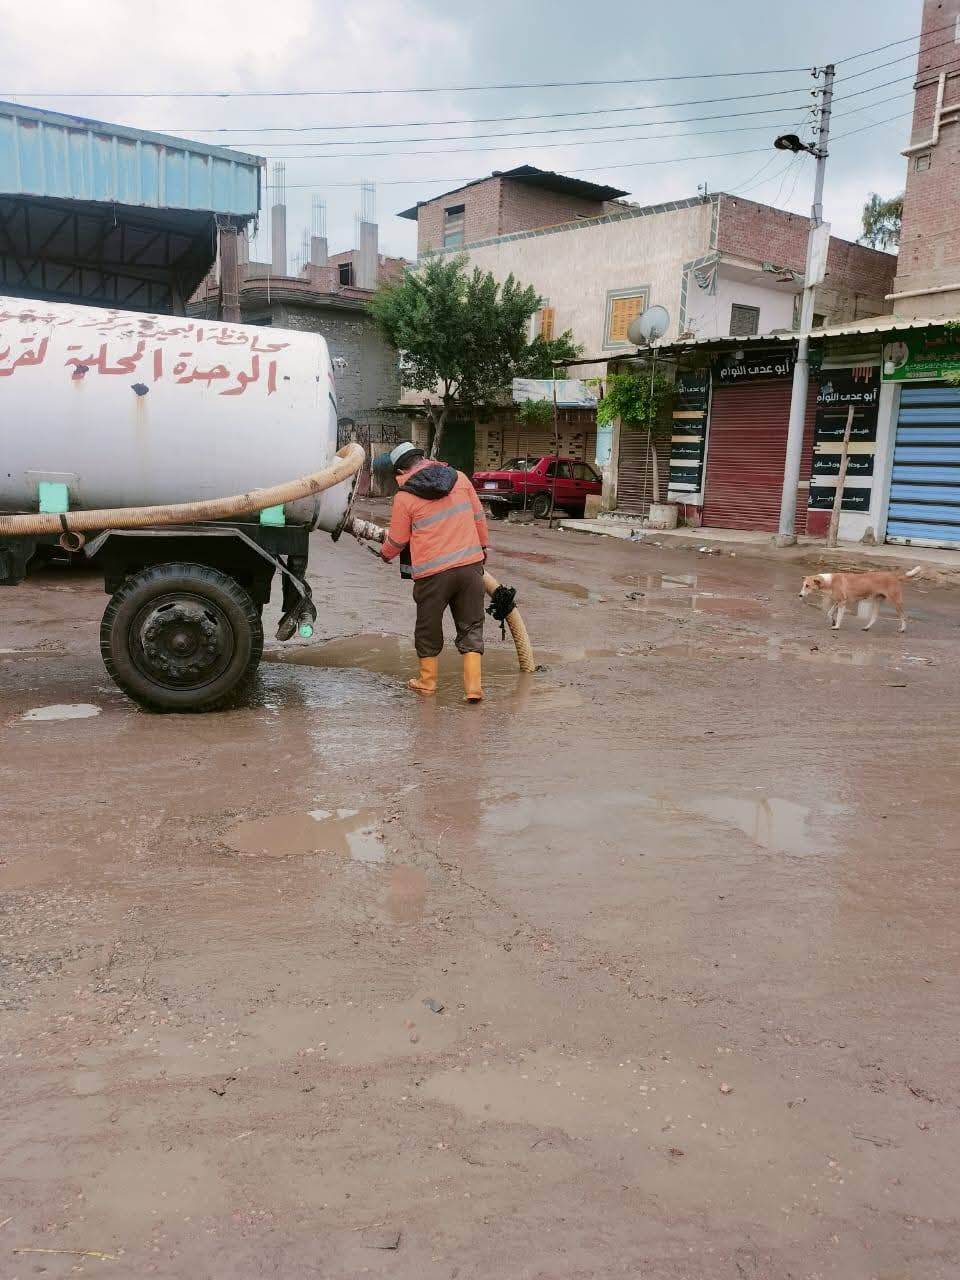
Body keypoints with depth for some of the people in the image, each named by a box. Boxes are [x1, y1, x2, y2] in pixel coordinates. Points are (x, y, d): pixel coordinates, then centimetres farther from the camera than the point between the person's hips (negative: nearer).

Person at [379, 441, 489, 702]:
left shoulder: (404, 496, -5)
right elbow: (478, 517, 13)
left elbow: (397, 541, 4)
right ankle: (473, 687, 5)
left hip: (433, 572, -3)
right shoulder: (459, 478, 5)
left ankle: (427, 682, 28)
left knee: (429, 629, 16)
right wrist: (482, 546, 27)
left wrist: (385, 553, 25)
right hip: (471, 564, 3)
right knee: (471, 627, 10)